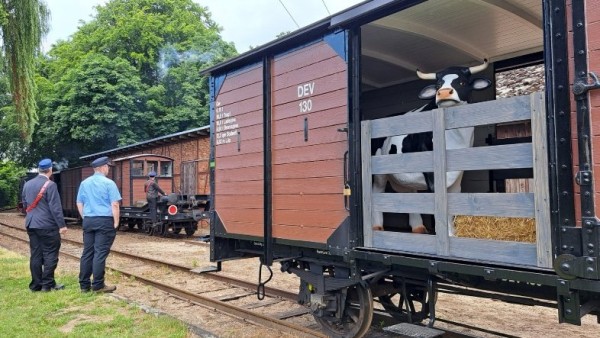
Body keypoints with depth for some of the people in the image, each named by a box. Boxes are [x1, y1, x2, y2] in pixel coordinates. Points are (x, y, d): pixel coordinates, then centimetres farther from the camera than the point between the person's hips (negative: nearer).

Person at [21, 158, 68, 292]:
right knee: (50, 254, 1)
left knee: (35, 255, 10)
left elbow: (24, 204, 19)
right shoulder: (50, 185, -13)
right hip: (47, 225, -7)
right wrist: (61, 224, -13)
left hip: (31, 224, 7)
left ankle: (36, 284, 14)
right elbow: (55, 207, -16)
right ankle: (47, 284, 3)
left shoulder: (27, 184, 9)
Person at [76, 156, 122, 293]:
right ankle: (98, 285, 0)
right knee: (100, 253, -3)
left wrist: (85, 219, 19)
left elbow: (79, 203, 14)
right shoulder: (108, 183, -8)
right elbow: (114, 205, -12)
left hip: (88, 221, 6)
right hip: (105, 221, -6)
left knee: (87, 252, 9)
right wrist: (116, 222, -6)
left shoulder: (84, 183, 10)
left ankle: (84, 284, 14)